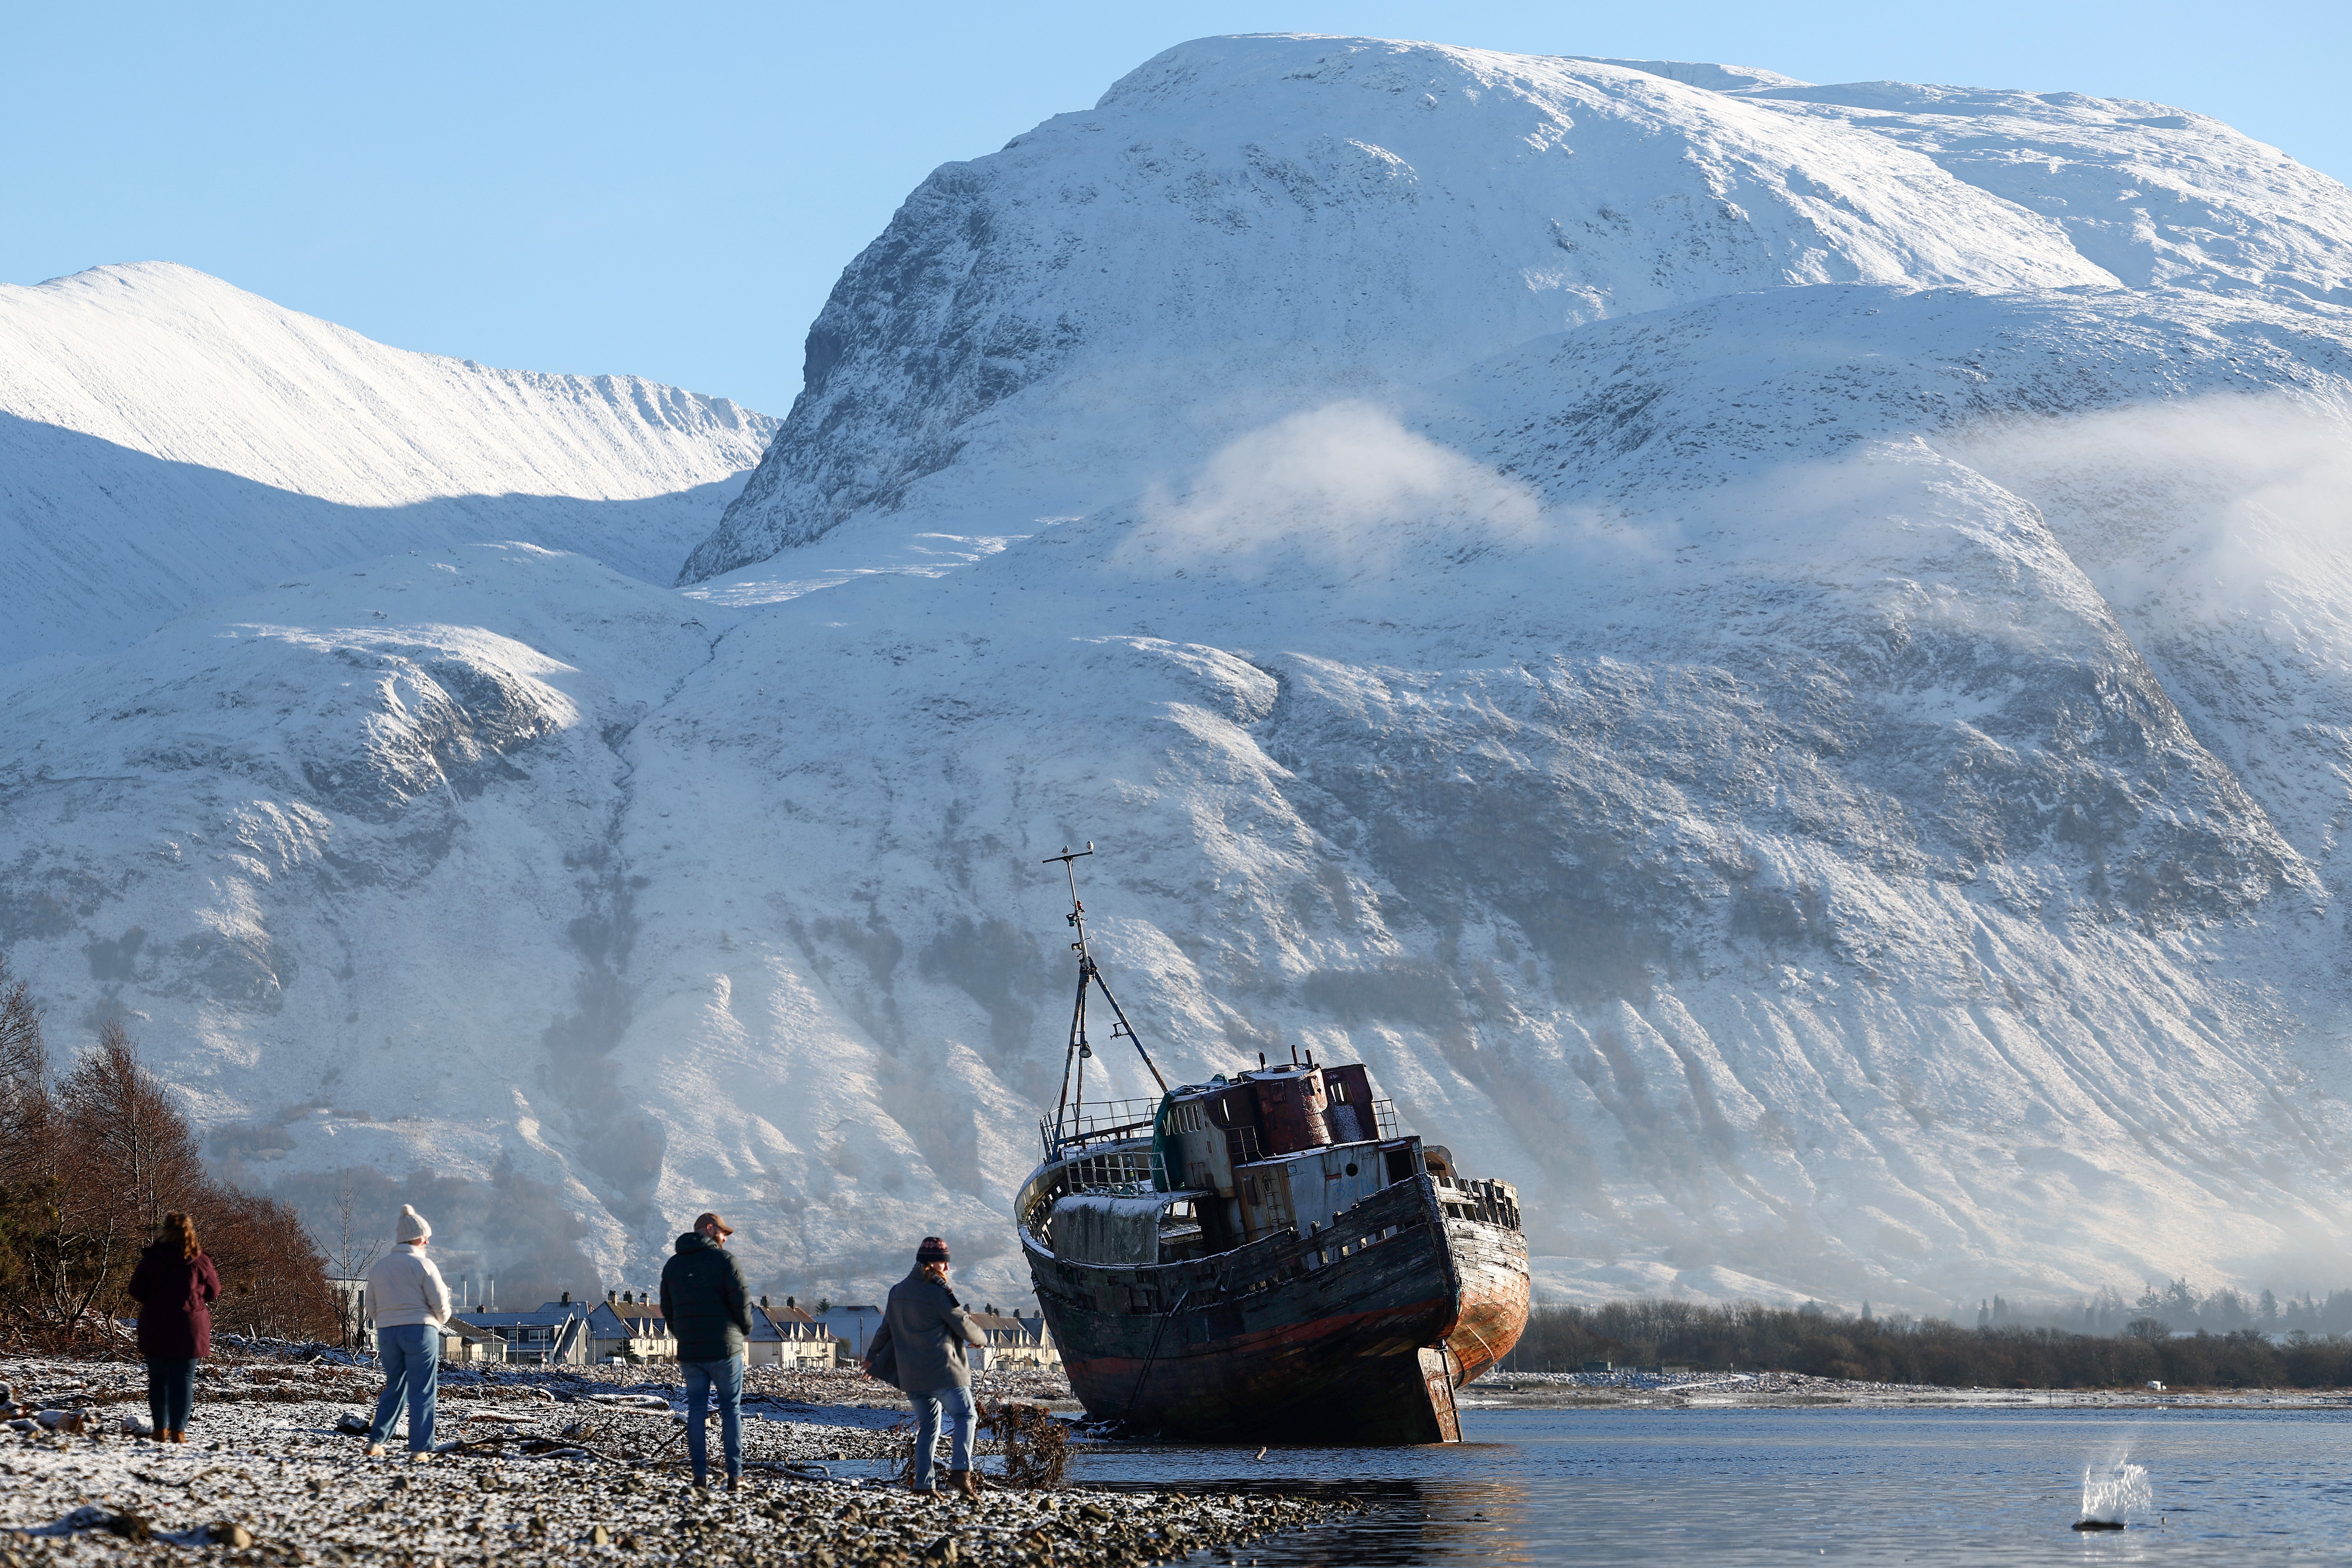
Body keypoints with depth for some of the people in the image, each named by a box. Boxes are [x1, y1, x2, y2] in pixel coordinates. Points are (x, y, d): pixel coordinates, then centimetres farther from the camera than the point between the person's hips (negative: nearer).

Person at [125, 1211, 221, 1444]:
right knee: (183, 1378, 2)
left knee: (158, 1379, 12)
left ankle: (161, 1429, 15)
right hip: (189, 1328, 0)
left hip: (154, 1329, 0)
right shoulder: (200, 1261, -5)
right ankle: (178, 1431, -5)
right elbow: (213, 1293, 5)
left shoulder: (151, 1259, -6)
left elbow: (136, 1291, 1)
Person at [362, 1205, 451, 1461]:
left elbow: (372, 1307, 11)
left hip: (387, 1332, 5)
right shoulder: (423, 1265, -8)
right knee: (422, 1392, 1)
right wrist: (438, 1321, 13)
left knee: (394, 1387, 18)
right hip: (420, 1331, -5)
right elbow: (440, 1304, -8)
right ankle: (419, 1450, -2)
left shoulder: (379, 1266, 9)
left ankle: (375, 1442, 8)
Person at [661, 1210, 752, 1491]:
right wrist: (745, 1331, 6)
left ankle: (700, 1474, 4)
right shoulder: (722, 1259, -7)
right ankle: (735, 1475, 0)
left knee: (696, 1410, 8)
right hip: (724, 1347, -4)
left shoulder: (672, 1265, 10)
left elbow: (668, 1310, 14)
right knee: (731, 1409, 3)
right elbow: (741, 1299, -12)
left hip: (689, 1351, 4)